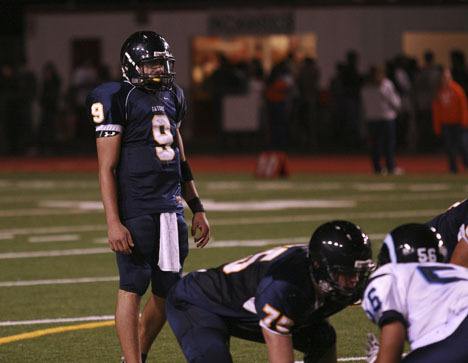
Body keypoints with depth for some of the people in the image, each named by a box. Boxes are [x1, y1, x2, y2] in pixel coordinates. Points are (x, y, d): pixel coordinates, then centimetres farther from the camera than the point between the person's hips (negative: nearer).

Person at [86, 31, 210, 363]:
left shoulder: (172, 98, 14)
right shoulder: (118, 99, -8)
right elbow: (107, 168, -10)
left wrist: (198, 209, 19)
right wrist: (113, 222, -16)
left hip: (171, 208, 7)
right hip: (135, 210, -7)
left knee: (168, 291, 9)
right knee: (133, 288, -5)